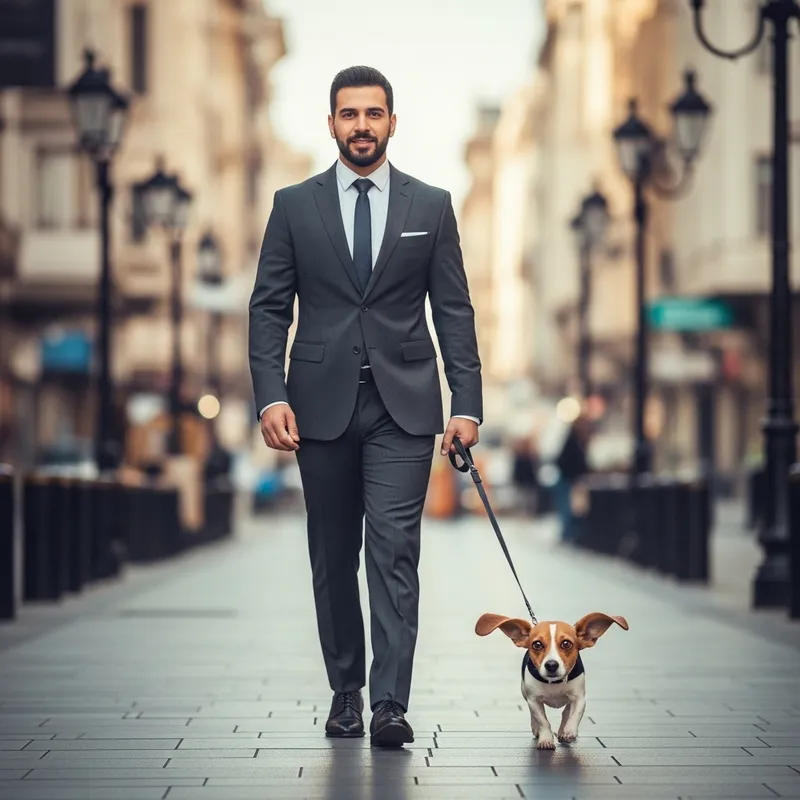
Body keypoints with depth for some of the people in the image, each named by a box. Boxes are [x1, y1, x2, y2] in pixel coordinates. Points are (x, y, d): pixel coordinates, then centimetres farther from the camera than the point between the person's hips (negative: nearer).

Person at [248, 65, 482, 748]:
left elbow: (454, 310, 5)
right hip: (322, 403, 1)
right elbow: (269, 309, 3)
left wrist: (467, 403, -4)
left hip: (403, 404, -1)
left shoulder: (431, 206, 6)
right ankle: (346, 689, 21)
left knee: (394, 549, -10)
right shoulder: (294, 205, 6)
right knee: (334, 556, 8)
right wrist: (271, 397, -9)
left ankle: (391, 704, -13)